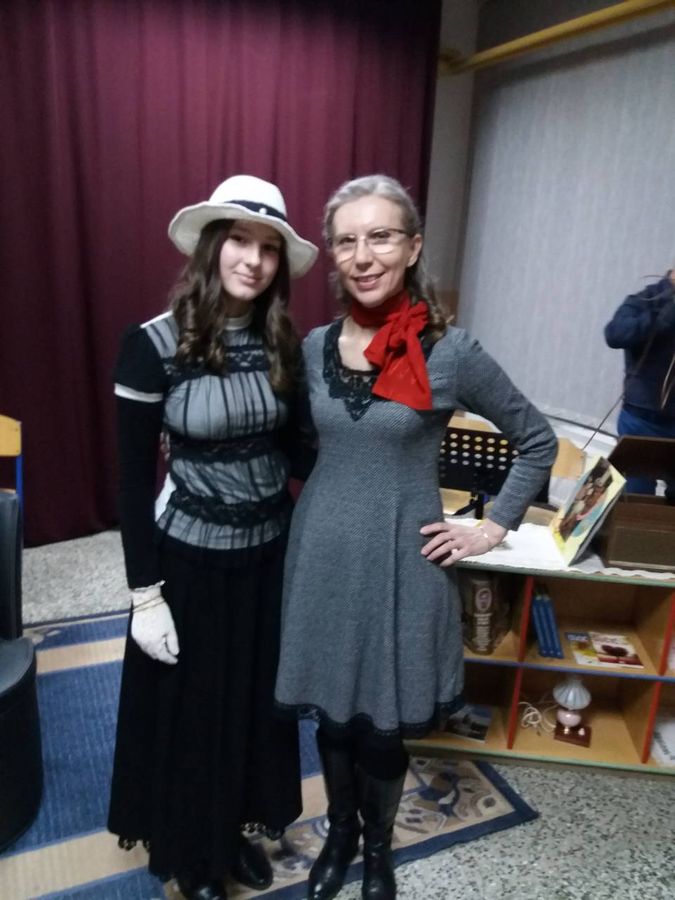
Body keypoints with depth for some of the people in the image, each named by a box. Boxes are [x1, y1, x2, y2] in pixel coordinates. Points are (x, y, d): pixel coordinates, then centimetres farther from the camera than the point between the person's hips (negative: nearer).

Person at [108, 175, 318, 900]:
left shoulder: (281, 343, -2)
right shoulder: (153, 345, -16)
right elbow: (133, 479, -12)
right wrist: (144, 593, -11)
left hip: (271, 552, 5)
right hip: (191, 559, -4)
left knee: (257, 699, 21)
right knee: (190, 708, 15)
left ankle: (239, 828, 48)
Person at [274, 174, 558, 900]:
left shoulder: (451, 353, -11)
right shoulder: (314, 348, -1)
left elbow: (538, 440, 0)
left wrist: (494, 526, -3)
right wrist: (312, 513, 7)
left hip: (400, 561, -3)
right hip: (323, 555, 3)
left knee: (383, 725, 12)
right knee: (331, 714, 18)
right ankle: (339, 832, 46)